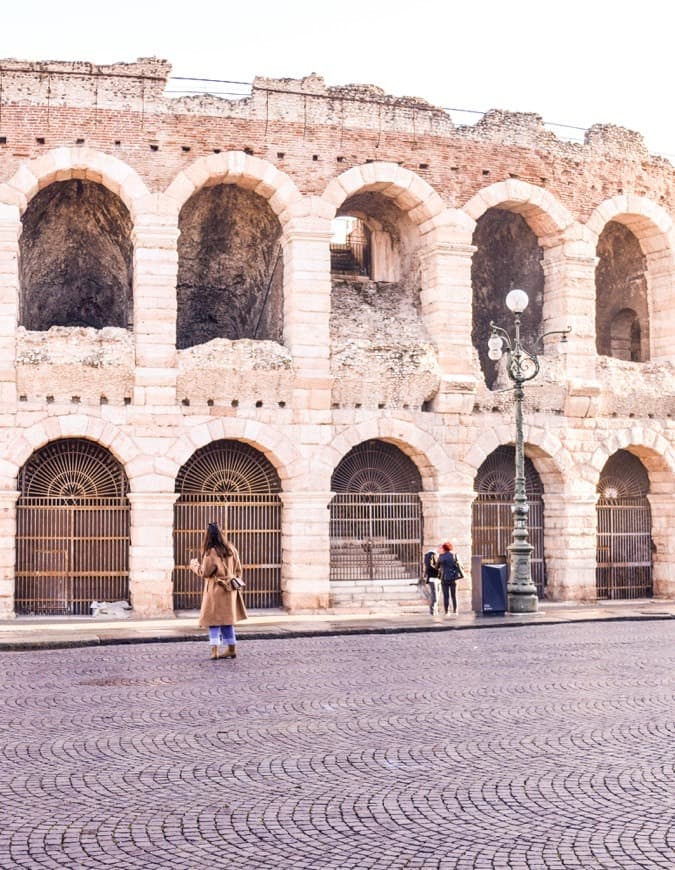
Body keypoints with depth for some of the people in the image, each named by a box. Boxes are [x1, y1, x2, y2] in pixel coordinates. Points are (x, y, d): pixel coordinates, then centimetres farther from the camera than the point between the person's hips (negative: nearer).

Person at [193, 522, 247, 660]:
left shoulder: (211, 553, -17)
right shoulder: (231, 549, 3)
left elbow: (204, 572, -10)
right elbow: (238, 569, 10)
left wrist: (194, 565, 7)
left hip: (215, 589, -6)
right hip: (229, 590, 6)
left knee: (213, 619, 0)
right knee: (227, 620, 15)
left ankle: (215, 650, -9)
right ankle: (232, 649, 17)